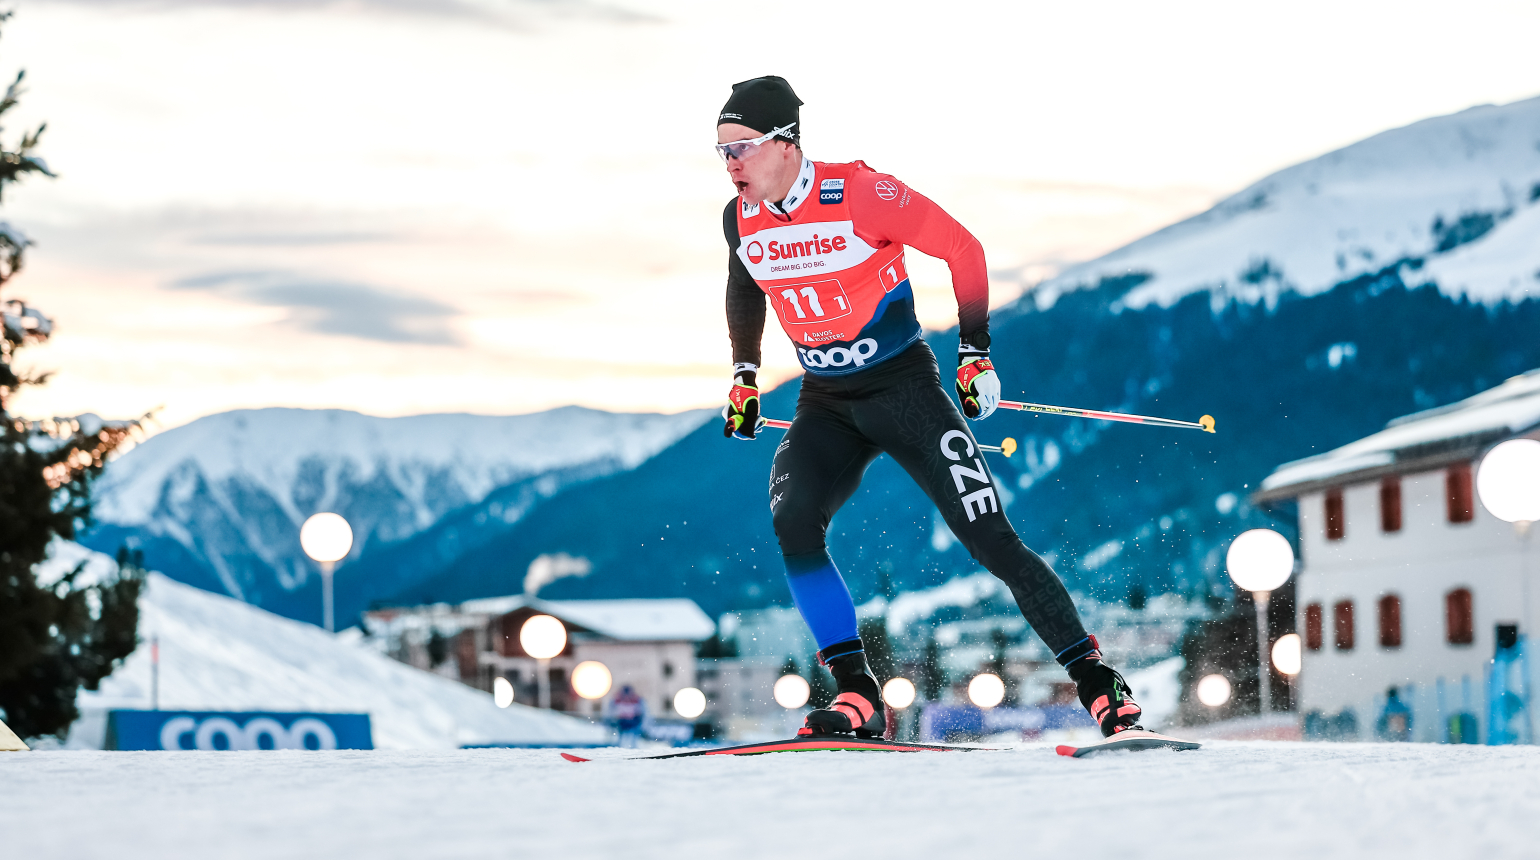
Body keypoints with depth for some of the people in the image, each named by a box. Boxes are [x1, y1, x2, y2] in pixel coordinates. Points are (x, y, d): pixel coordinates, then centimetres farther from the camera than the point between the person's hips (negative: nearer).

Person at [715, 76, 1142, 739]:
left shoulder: (857, 194, -20)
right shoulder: (740, 220, -2)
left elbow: (963, 249, -12)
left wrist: (976, 356, -11)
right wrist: (744, 378, 18)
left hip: (904, 386, -5)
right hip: (826, 404, 5)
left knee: (988, 537, -10)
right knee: (791, 523, -22)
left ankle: (1097, 681, 1)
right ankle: (856, 695, -16)